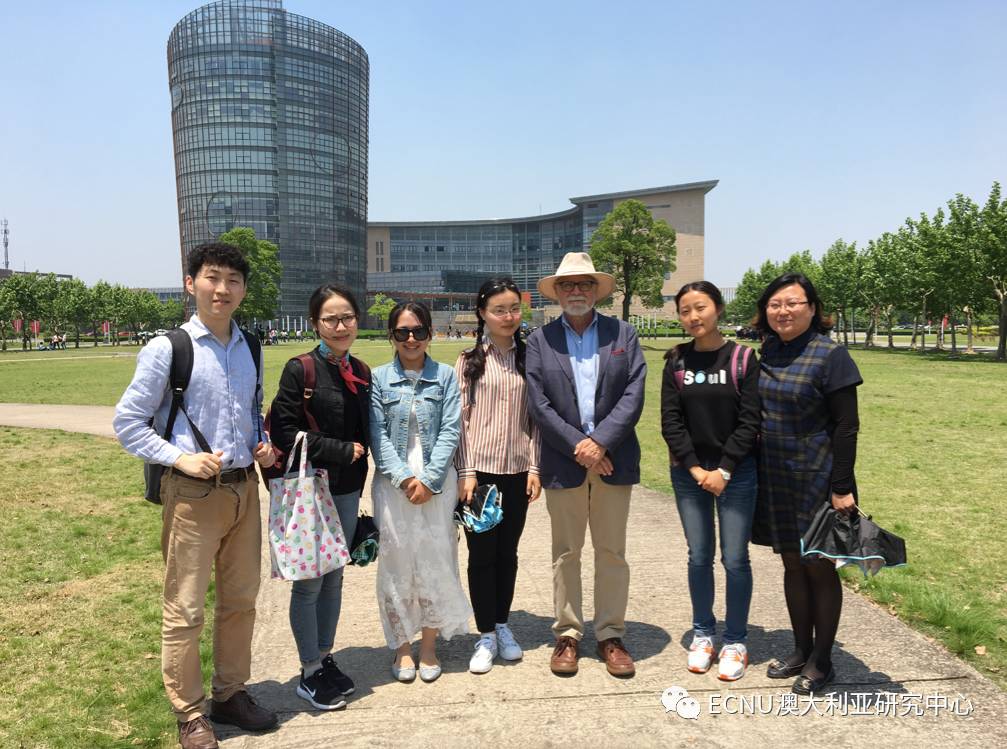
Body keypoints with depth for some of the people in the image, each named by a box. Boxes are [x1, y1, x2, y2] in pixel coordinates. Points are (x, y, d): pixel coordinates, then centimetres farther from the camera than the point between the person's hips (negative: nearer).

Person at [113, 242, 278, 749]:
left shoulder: (249, 349, 6)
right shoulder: (167, 349, -9)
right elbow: (127, 422, -5)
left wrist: (263, 446, 2)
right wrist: (180, 458, -16)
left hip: (244, 488, 6)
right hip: (192, 492, -5)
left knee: (240, 601, 16)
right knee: (185, 610, 4)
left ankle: (230, 693, 35)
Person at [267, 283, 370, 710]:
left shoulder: (361, 372, 7)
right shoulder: (300, 370, -12)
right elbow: (284, 431, -17)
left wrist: (358, 470, 9)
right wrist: (341, 451, -17)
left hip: (347, 490, 6)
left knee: (334, 579, 15)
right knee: (309, 583, 4)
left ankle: (325, 659, 31)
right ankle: (309, 673, 20)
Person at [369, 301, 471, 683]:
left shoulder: (446, 376, 4)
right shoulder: (379, 378, 4)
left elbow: (450, 431, -2)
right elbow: (378, 435, -1)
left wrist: (429, 480, -10)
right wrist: (404, 478, -11)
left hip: (436, 482, 0)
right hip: (393, 483, 0)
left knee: (436, 560, 2)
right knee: (396, 562, 4)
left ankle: (429, 644, 19)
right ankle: (402, 646, 21)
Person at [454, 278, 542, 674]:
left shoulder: (528, 359, 5)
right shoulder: (469, 360, -1)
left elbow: (536, 416, 5)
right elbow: (459, 419, -3)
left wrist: (535, 467, 0)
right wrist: (466, 471, -9)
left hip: (517, 469, 2)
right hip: (480, 468, -2)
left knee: (507, 551, 13)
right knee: (481, 553, 5)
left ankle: (502, 626, 29)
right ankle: (485, 636, 19)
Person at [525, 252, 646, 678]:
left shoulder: (623, 335, 5)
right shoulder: (540, 340, 3)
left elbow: (633, 395, -4)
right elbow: (538, 403, -5)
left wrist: (600, 441, -14)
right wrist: (578, 446, -12)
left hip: (613, 459, 1)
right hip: (563, 462, 0)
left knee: (612, 552, 9)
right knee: (566, 553, 10)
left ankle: (610, 635, 23)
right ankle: (567, 635, 23)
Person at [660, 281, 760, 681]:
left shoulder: (742, 358, -4)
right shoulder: (677, 362, 2)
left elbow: (749, 421, -7)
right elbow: (670, 422, -1)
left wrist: (724, 470, -12)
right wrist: (695, 468, -9)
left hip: (736, 472, -2)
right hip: (689, 472, 2)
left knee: (735, 559, 2)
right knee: (699, 557, 10)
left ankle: (735, 642, 19)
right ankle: (703, 634, 27)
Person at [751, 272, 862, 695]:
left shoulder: (829, 354, -11)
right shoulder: (766, 353, 5)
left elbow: (846, 426, -12)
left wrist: (841, 487, -15)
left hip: (816, 478, -5)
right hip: (776, 479, 5)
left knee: (819, 568, 7)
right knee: (792, 565, 15)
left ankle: (822, 661, 23)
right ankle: (801, 650, 31)